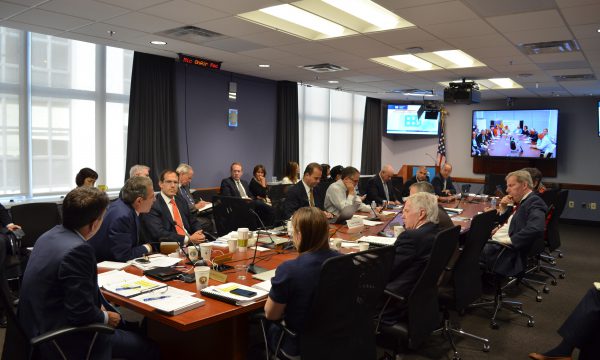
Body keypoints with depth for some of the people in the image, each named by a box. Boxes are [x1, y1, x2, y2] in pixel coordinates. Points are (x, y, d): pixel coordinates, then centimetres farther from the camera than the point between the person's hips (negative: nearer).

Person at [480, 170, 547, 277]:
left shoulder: (534, 202, -13)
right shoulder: (520, 201, 16)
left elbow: (535, 229, -29)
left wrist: (509, 240, -24)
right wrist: (503, 208, 6)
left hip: (506, 248, -10)